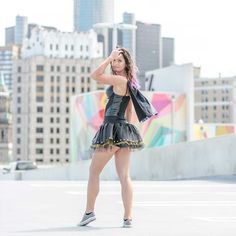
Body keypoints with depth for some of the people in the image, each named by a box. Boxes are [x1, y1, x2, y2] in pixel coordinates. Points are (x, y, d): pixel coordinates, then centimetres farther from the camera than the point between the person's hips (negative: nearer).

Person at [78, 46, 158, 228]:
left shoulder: (119, 80, -11)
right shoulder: (129, 83, 17)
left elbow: (95, 75, -15)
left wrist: (110, 56, -10)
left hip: (112, 130, -9)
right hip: (125, 130, 9)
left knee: (94, 172, 6)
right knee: (124, 176, 1)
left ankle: (89, 212, 12)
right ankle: (128, 218, -5)